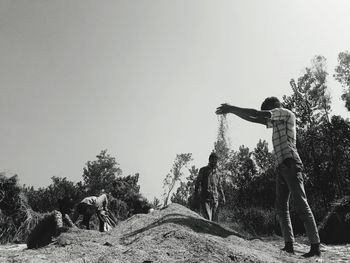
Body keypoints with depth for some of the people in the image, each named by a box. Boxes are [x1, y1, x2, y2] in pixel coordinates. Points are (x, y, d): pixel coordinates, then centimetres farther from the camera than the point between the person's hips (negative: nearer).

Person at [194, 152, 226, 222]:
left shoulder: (216, 172, 16)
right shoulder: (203, 170, 2)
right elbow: (197, 183, 0)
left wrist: (223, 196, 15)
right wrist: (196, 196, -7)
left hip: (215, 198, 5)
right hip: (205, 198, -5)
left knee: (214, 219, 4)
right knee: (206, 218, -14)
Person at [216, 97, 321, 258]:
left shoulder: (287, 114, 3)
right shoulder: (276, 123, 27)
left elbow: (258, 114, -7)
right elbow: (252, 119, 26)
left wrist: (232, 108, -6)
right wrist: (232, 110, 16)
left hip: (291, 164, -9)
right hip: (281, 168, 9)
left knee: (301, 205, -10)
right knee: (281, 207, 1)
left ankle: (315, 247, -8)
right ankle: (289, 245, 0)